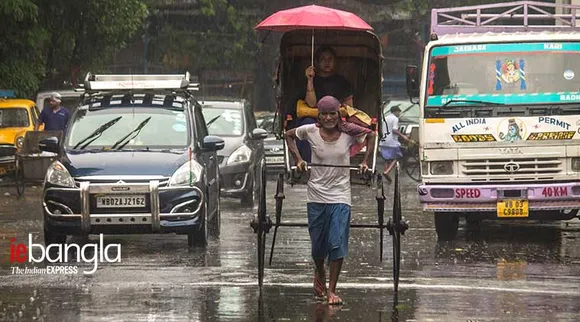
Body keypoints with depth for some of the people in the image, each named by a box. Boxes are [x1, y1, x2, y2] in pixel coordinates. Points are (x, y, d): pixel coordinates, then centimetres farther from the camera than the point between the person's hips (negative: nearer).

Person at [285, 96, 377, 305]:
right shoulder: (310, 131, -6)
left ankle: (331, 290, -3)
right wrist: (298, 159, 3)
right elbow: (289, 135, 13)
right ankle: (319, 273, 40)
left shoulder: (349, 132, -7)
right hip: (316, 196, 1)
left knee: (337, 244, -10)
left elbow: (371, 135, 11)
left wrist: (365, 161, 4)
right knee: (318, 245, 8)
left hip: (340, 197, -1)